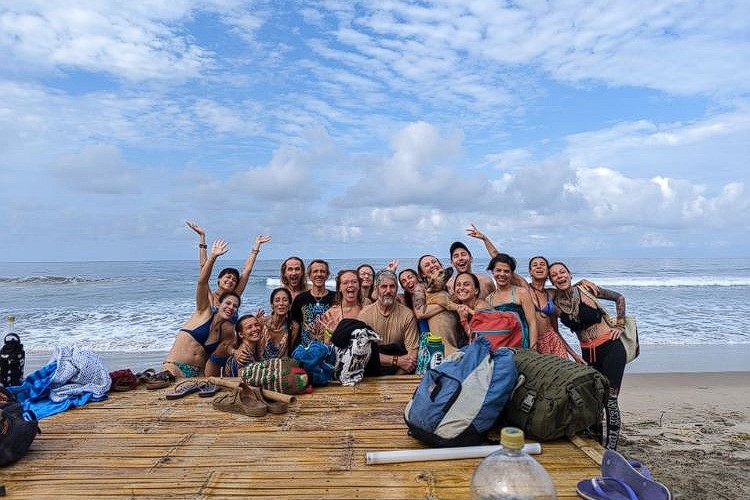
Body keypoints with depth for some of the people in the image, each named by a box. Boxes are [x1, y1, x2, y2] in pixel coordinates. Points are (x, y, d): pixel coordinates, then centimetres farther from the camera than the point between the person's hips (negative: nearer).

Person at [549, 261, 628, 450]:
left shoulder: (585, 289, -8)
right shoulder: (556, 303, -1)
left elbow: (619, 298, 4)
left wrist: (620, 326, 0)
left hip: (610, 348, -4)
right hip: (588, 354, 4)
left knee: (609, 399, -7)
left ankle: (611, 448, 0)